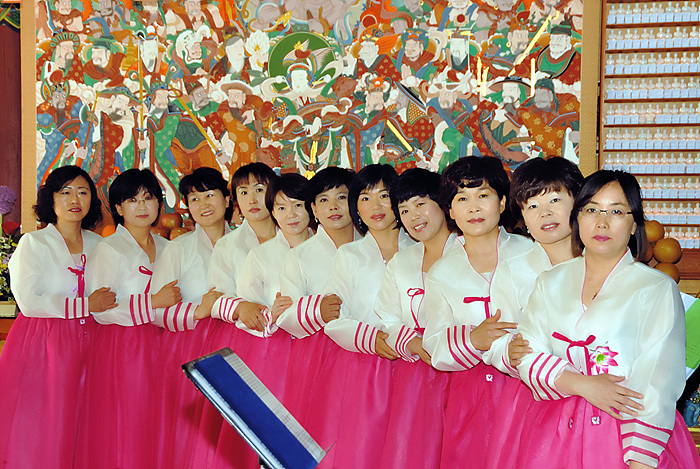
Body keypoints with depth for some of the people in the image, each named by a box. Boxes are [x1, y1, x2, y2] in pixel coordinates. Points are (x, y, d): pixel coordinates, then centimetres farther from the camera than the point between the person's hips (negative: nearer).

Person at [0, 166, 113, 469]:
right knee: (36, 429, -2)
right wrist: (87, 304, -13)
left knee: (73, 429, 2)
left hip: (85, 342, 4)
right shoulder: (34, 243, -2)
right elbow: (28, 302, -13)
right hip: (43, 344, -4)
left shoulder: (97, 245, 11)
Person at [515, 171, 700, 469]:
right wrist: (582, 384, -14)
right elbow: (526, 356, 1)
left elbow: (657, 385, -10)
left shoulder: (658, 290, -4)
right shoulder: (550, 283, 8)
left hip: (626, 431, -3)